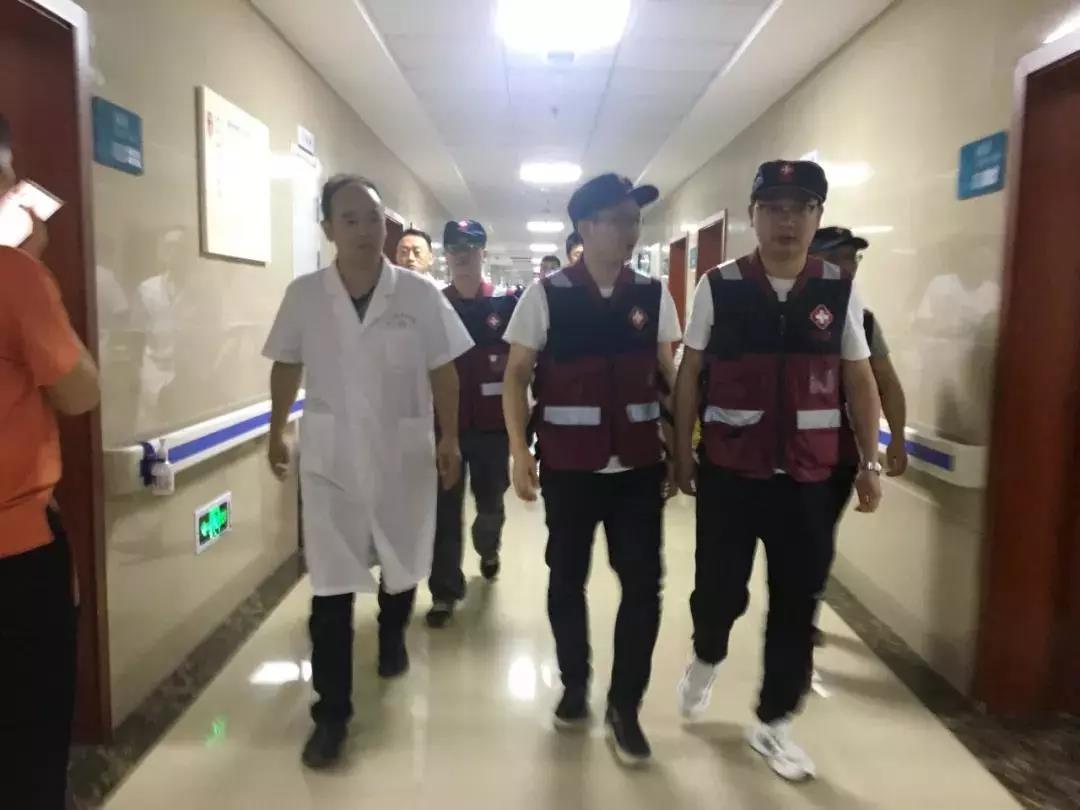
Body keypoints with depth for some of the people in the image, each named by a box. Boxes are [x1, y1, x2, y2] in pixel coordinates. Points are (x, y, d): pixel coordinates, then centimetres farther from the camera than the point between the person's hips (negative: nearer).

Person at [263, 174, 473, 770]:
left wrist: (449, 439, -2)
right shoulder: (304, 295, -5)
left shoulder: (419, 294, -8)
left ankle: (392, 639, 51)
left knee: (403, 563, 19)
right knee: (330, 586, 0)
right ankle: (331, 712, 13)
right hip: (331, 455, 0)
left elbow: (443, 371, -2)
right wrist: (276, 432, 13)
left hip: (404, 452, 1)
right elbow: (287, 366, 8)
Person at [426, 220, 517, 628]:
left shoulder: (507, 304, -2)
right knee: (444, 511, 2)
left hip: (492, 422, 0)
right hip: (445, 421, 0)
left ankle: (488, 549, 47)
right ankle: (444, 592, 13)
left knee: (491, 502, 15)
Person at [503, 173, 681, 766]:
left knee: (643, 585, 4)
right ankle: (574, 687, 36)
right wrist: (519, 451, -9)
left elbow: (670, 375, 9)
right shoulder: (546, 294, -5)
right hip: (569, 465, -1)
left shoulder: (653, 297, 3)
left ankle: (624, 707, 23)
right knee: (566, 581, 12)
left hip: (639, 464, 2)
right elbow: (516, 375, -2)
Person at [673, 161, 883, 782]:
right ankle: (707, 659, 41)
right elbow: (691, 374, 1)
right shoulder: (719, 287, -3)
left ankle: (774, 722, 29)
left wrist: (870, 462, 6)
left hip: (810, 474, 2)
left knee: (798, 601, 9)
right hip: (730, 469, -2)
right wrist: (683, 453, 0)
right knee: (720, 586, 6)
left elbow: (859, 380, 7)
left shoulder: (840, 290, 1)